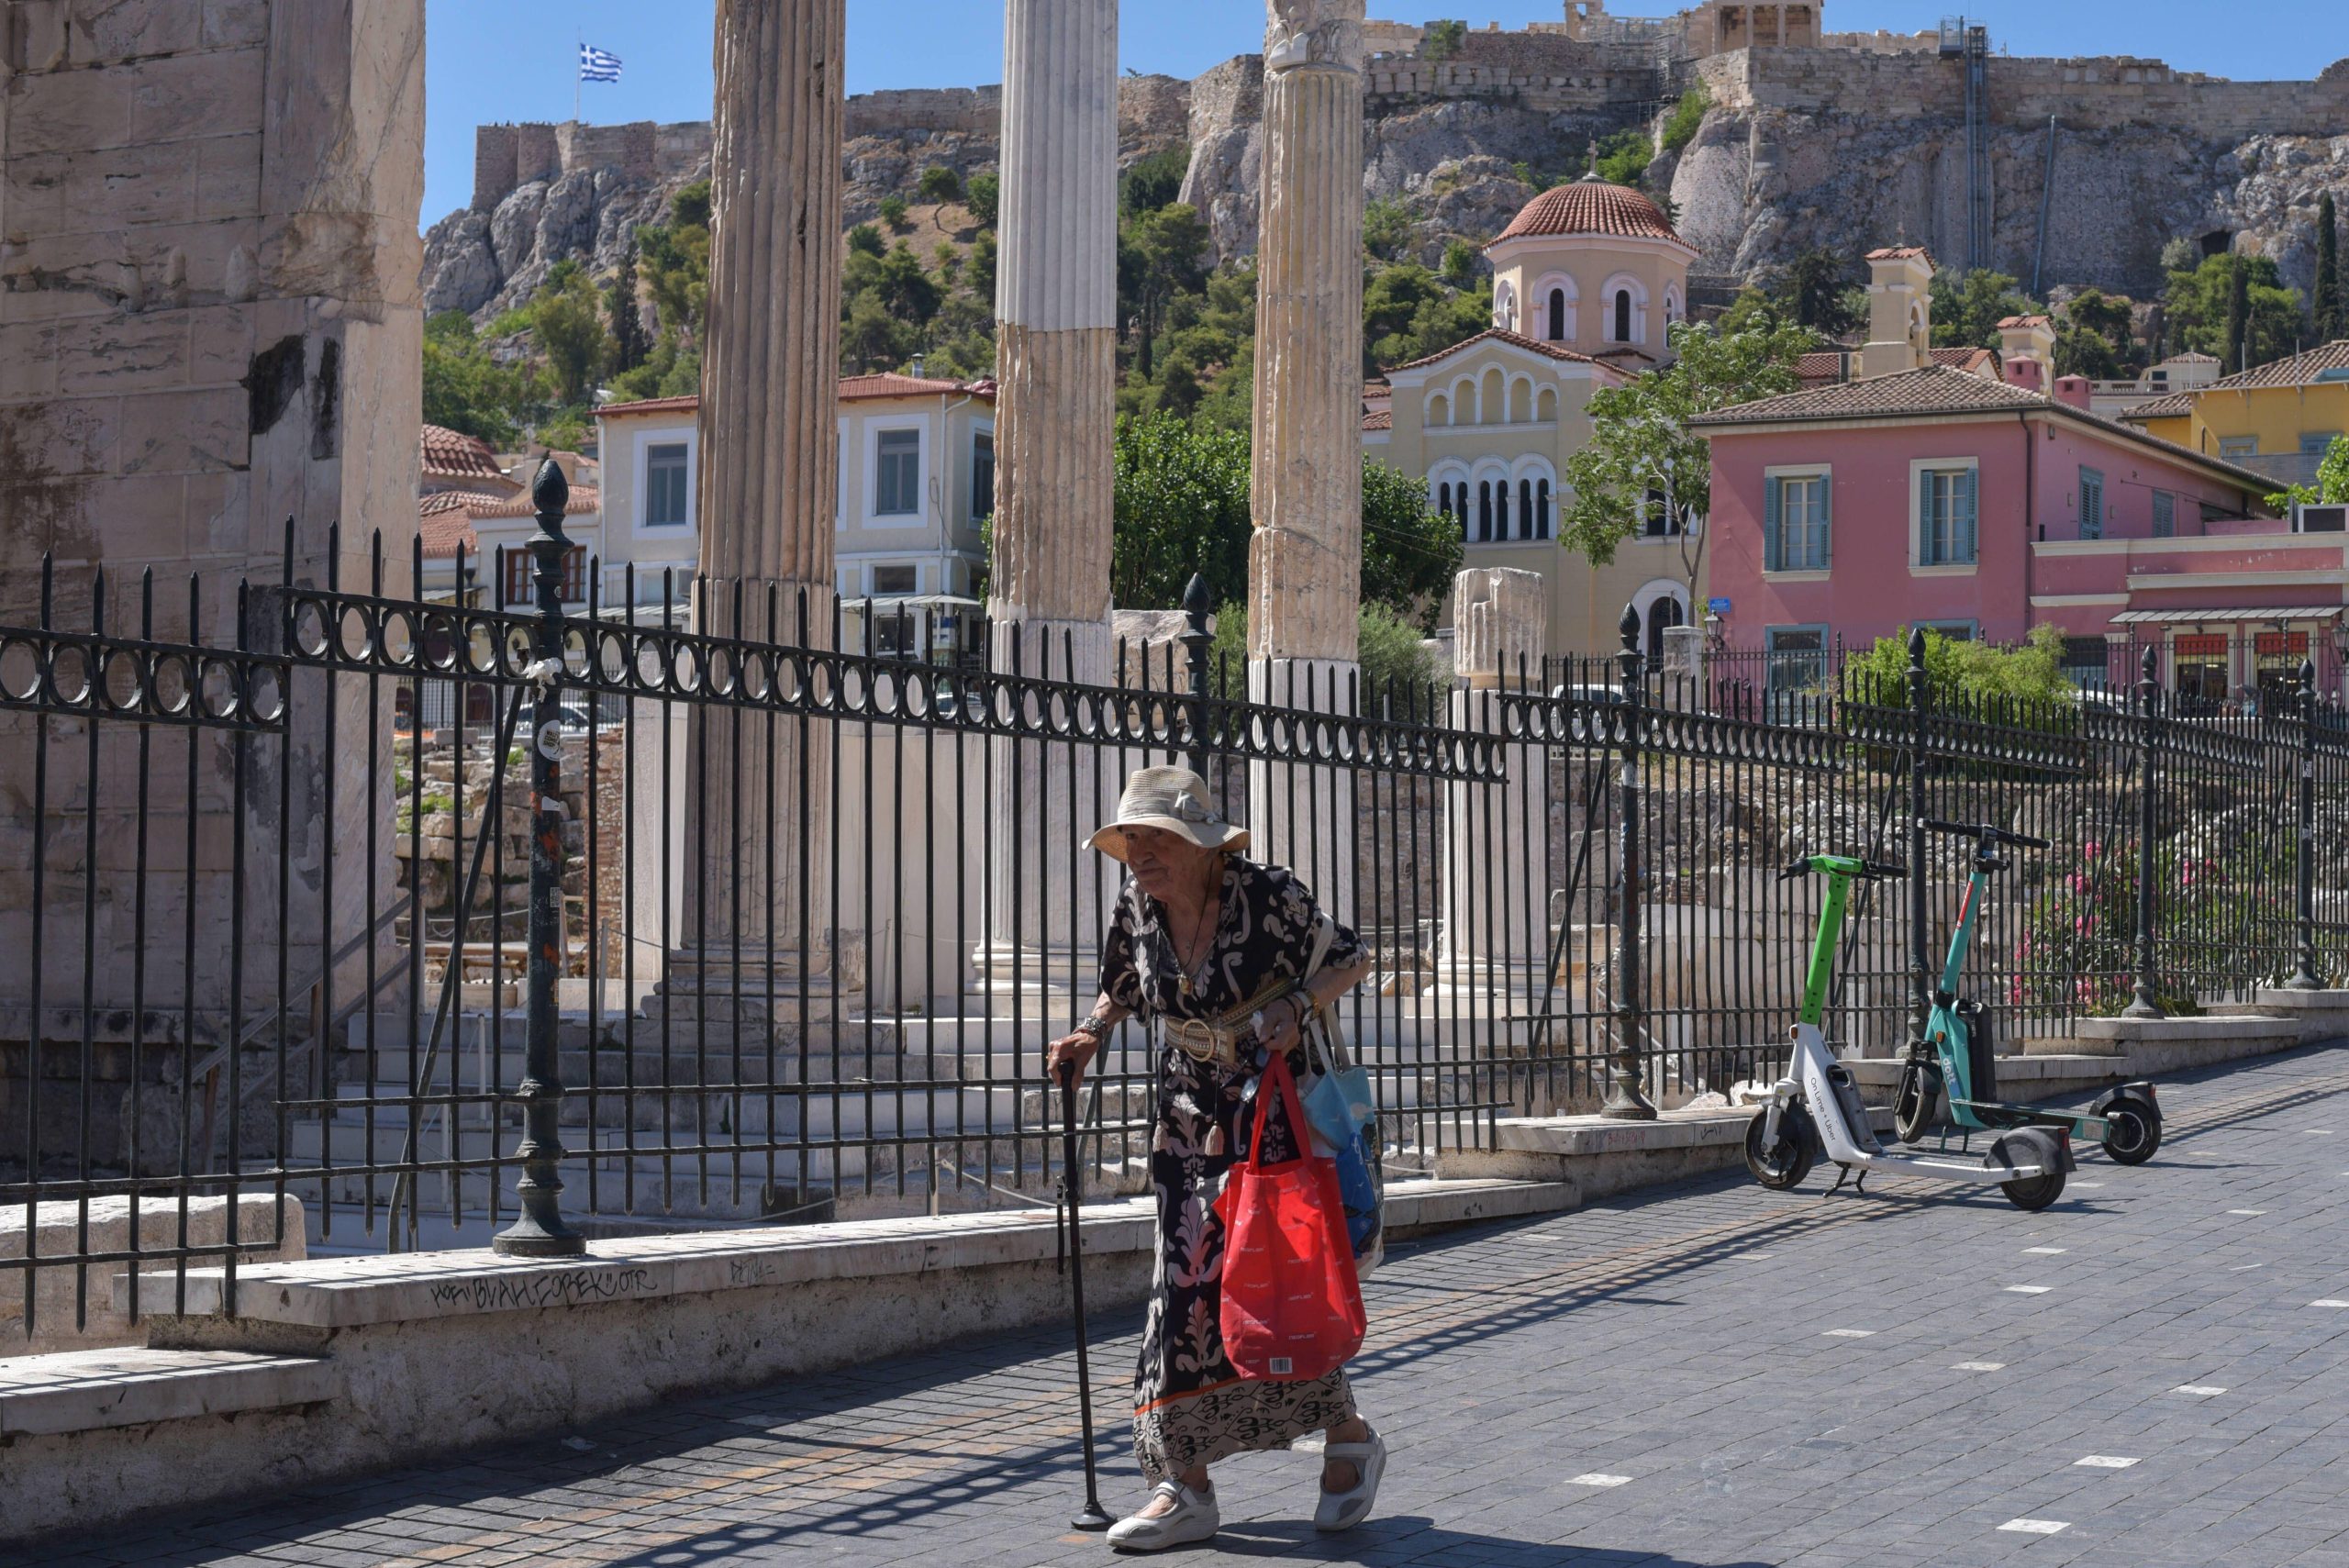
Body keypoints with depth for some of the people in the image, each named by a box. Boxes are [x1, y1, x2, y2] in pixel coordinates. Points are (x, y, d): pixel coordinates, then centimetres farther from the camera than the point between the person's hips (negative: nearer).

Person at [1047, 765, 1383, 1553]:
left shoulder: (1269, 896, -17)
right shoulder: (1136, 910, -3)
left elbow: (1351, 959, -6)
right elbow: (1123, 990, 15)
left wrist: (1295, 1005, -23)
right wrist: (1090, 1035, -5)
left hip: (1282, 1113, -5)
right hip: (1192, 1124, 5)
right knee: (1187, 1288, 0)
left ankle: (1350, 1441, 18)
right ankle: (1184, 1487, 4)